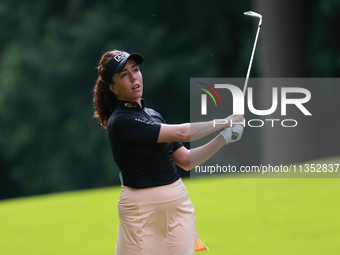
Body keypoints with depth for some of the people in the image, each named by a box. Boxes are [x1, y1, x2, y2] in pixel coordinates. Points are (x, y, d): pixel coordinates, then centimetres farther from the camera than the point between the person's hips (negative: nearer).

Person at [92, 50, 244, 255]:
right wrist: (224, 122, -7)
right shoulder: (120, 121, -13)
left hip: (179, 204, 7)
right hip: (144, 209, -7)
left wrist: (223, 139, 2)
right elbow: (181, 133, -17)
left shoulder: (153, 115, 14)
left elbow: (186, 161, 14)